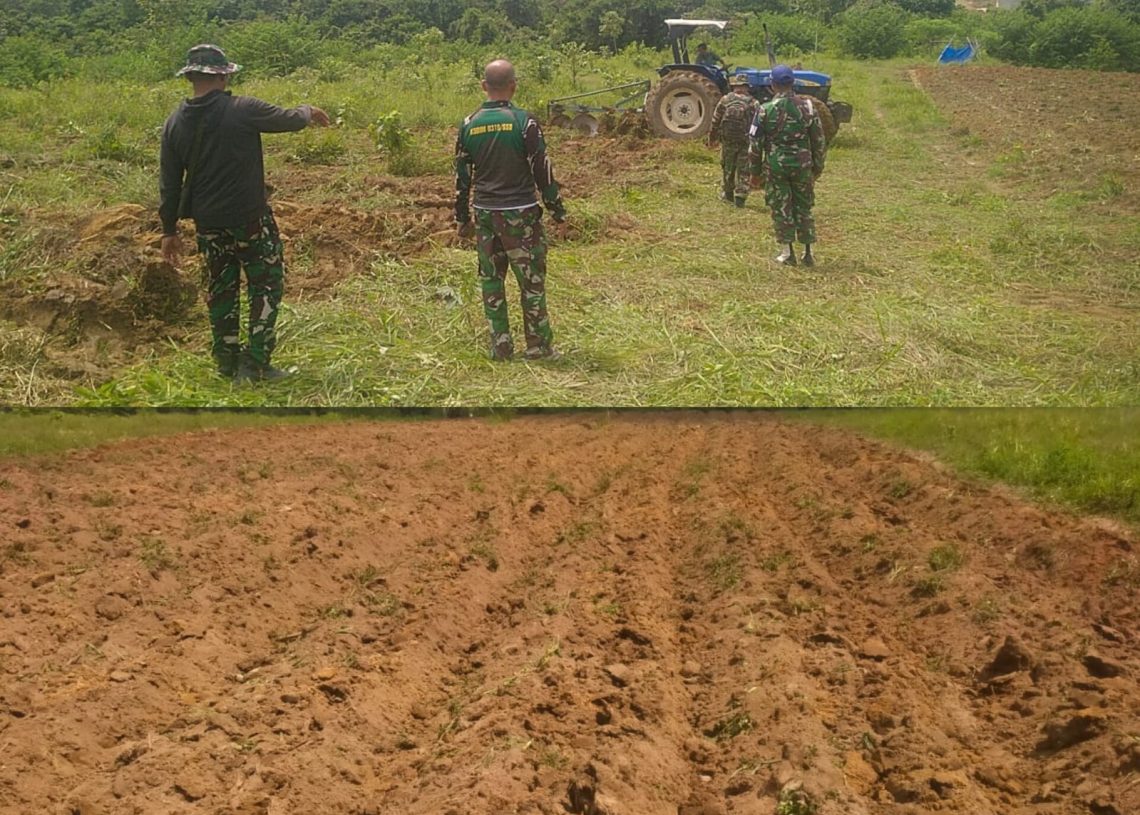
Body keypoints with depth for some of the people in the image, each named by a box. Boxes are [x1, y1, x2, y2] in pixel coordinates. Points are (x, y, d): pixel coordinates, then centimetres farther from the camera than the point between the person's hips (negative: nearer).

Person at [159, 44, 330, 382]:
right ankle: (255, 363, 2)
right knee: (266, 285, 7)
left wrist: (169, 230, 14)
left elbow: (169, 182, 5)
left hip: (208, 224, 5)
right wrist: (309, 112, 24)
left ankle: (227, 361, 23)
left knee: (220, 289, 17)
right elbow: (288, 120, 0)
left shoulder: (176, 122, 0)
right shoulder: (243, 110, -14)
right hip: (251, 218, -5)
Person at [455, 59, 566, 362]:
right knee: (531, 280, 4)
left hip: (485, 213, 4)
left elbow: (462, 175, 8)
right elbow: (542, 170, -8)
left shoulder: (469, 124, 2)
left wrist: (462, 218, 18)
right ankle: (539, 346, 8)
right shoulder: (523, 121, -10)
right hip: (520, 212, -4)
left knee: (491, 280, 10)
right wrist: (557, 209, 2)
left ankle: (500, 348, 13)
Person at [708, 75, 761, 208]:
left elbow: (715, 122, 1)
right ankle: (740, 197, -2)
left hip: (728, 141, 2)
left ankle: (727, 195, 25)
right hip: (746, 142, -1)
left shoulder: (724, 100, -2)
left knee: (728, 169, 17)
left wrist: (712, 138, 12)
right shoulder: (753, 103, -5)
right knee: (743, 171, 5)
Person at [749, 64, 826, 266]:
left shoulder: (766, 109, -7)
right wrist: (818, 166, 14)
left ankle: (788, 253, 6)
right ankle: (808, 253, 13)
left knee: (781, 208, 6)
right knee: (803, 208, 11)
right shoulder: (808, 107, -1)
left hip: (775, 164, -2)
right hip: (802, 164, 2)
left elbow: (755, 141, -3)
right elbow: (819, 140, 4)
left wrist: (756, 167, 8)